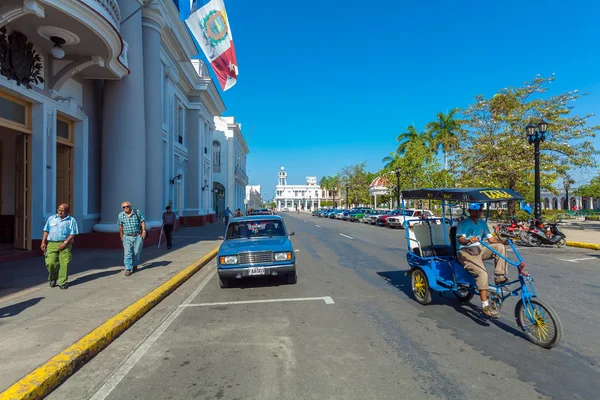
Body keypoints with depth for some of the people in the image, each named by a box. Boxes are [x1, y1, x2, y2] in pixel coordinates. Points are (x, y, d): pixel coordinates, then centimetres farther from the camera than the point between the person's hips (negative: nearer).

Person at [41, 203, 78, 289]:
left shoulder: (72, 220, 3)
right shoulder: (51, 218, 13)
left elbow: (72, 234, -3)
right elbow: (46, 231, 14)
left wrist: (65, 243, -14)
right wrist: (43, 242, 4)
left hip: (64, 244, -2)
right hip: (52, 244, 2)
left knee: (64, 264, -4)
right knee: (50, 263, -7)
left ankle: (62, 282, 6)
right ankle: (53, 278, 20)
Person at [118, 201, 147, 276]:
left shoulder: (137, 212, -3)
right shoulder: (121, 215, 2)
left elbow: (142, 221, 0)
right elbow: (121, 226, 12)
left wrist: (144, 231, -9)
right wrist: (121, 236, 15)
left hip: (138, 236, 0)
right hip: (127, 237, 0)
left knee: (137, 252, 8)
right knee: (127, 253, -7)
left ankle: (135, 265, 30)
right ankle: (128, 269, -6)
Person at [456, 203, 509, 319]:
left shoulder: (482, 223, 13)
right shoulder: (463, 223, -8)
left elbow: (491, 239, 11)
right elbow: (460, 240, -22)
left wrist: (503, 241, -7)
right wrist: (469, 240, -43)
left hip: (479, 250, 7)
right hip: (465, 253, -7)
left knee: (499, 246, -14)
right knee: (482, 272, -28)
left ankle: (500, 276, -12)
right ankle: (485, 306, -27)